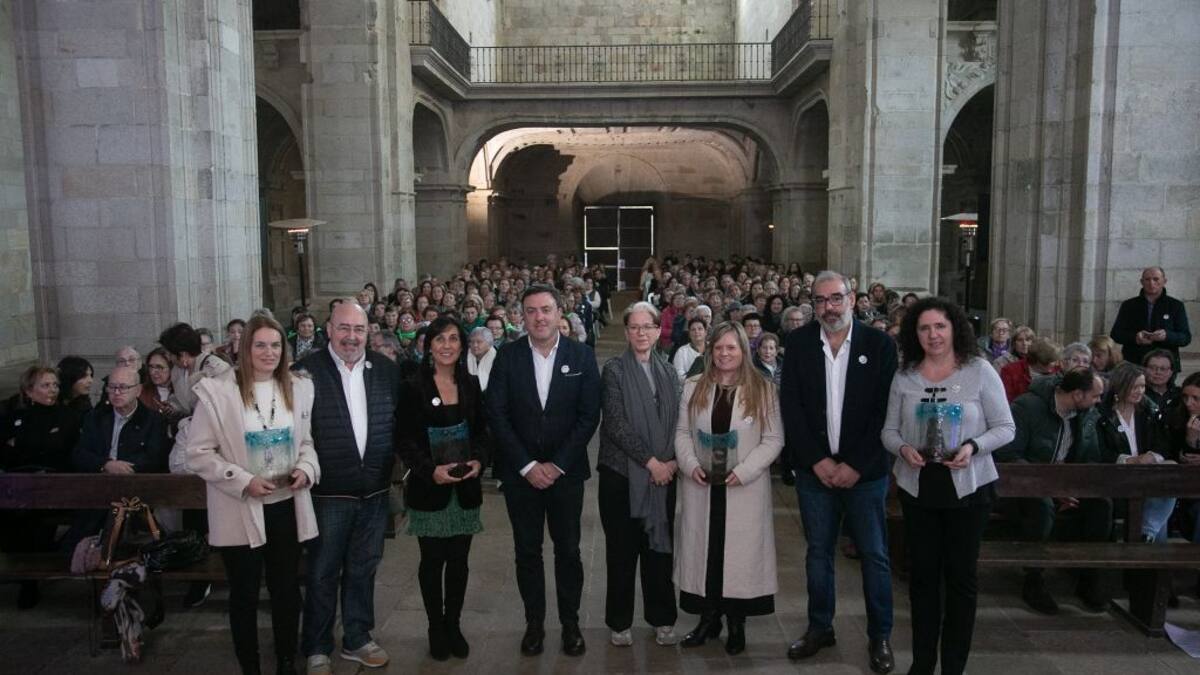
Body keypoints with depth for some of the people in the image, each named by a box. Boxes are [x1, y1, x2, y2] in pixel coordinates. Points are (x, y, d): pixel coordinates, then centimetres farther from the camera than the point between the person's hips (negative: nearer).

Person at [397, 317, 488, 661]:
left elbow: (481, 432, 11)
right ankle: (436, 627, 23)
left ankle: (453, 625, 25)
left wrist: (479, 460, -8)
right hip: (429, 488, -3)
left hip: (466, 487, 3)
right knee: (432, 561, 6)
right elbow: (405, 440, -6)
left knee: (459, 560, 9)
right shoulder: (414, 387, -5)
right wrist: (431, 471, -19)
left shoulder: (471, 384, 5)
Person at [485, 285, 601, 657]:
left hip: (566, 470, 0)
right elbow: (496, 415, -5)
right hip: (520, 472, 0)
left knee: (568, 550, 9)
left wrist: (557, 465, -11)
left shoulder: (582, 355, -4)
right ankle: (534, 622, 26)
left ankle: (570, 623, 25)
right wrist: (527, 466, -11)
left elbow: (589, 415, -6)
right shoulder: (507, 356, -3)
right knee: (527, 551, 10)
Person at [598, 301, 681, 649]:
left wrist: (672, 461, -6)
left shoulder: (668, 372, 10)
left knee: (660, 546, 8)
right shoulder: (614, 369, -4)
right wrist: (650, 461, -14)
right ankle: (620, 621, 19)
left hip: (663, 473, 3)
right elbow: (616, 423, -12)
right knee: (622, 550, 5)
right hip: (622, 473, -3)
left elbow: (678, 421, 9)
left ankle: (661, 618, 22)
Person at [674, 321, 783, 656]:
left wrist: (743, 471, -16)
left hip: (745, 488, -2)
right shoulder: (693, 388, 6)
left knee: (740, 550, 4)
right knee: (703, 547, 8)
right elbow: (682, 432, 7)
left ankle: (737, 624, 19)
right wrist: (691, 465, -10)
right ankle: (709, 618, 24)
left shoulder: (763, 390, -3)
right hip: (701, 486, 3)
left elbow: (773, 439, -5)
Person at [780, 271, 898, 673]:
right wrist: (818, 460, -10)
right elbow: (791, 407, -3)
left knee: (874, 555, 7)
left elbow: (885, 411, -7)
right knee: (818, 551, 13)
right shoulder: (798, 343, 0)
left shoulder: (879, 344, -4)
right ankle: (820, 627, 28)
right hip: (814, 469, 2)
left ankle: (880, 636, 23)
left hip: (864, 470, -1)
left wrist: (855, 465, -12)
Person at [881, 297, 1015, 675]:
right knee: (922, 574, 10)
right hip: (918, 488, 2)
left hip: (968, 488, -2)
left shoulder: (980, 371, -6)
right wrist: (903, 448, -17)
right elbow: (889, 430, 4)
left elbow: (1005, 428, -4)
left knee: (960, 577, 8)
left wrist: (973, 446, -21)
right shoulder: (904, 377, 1)